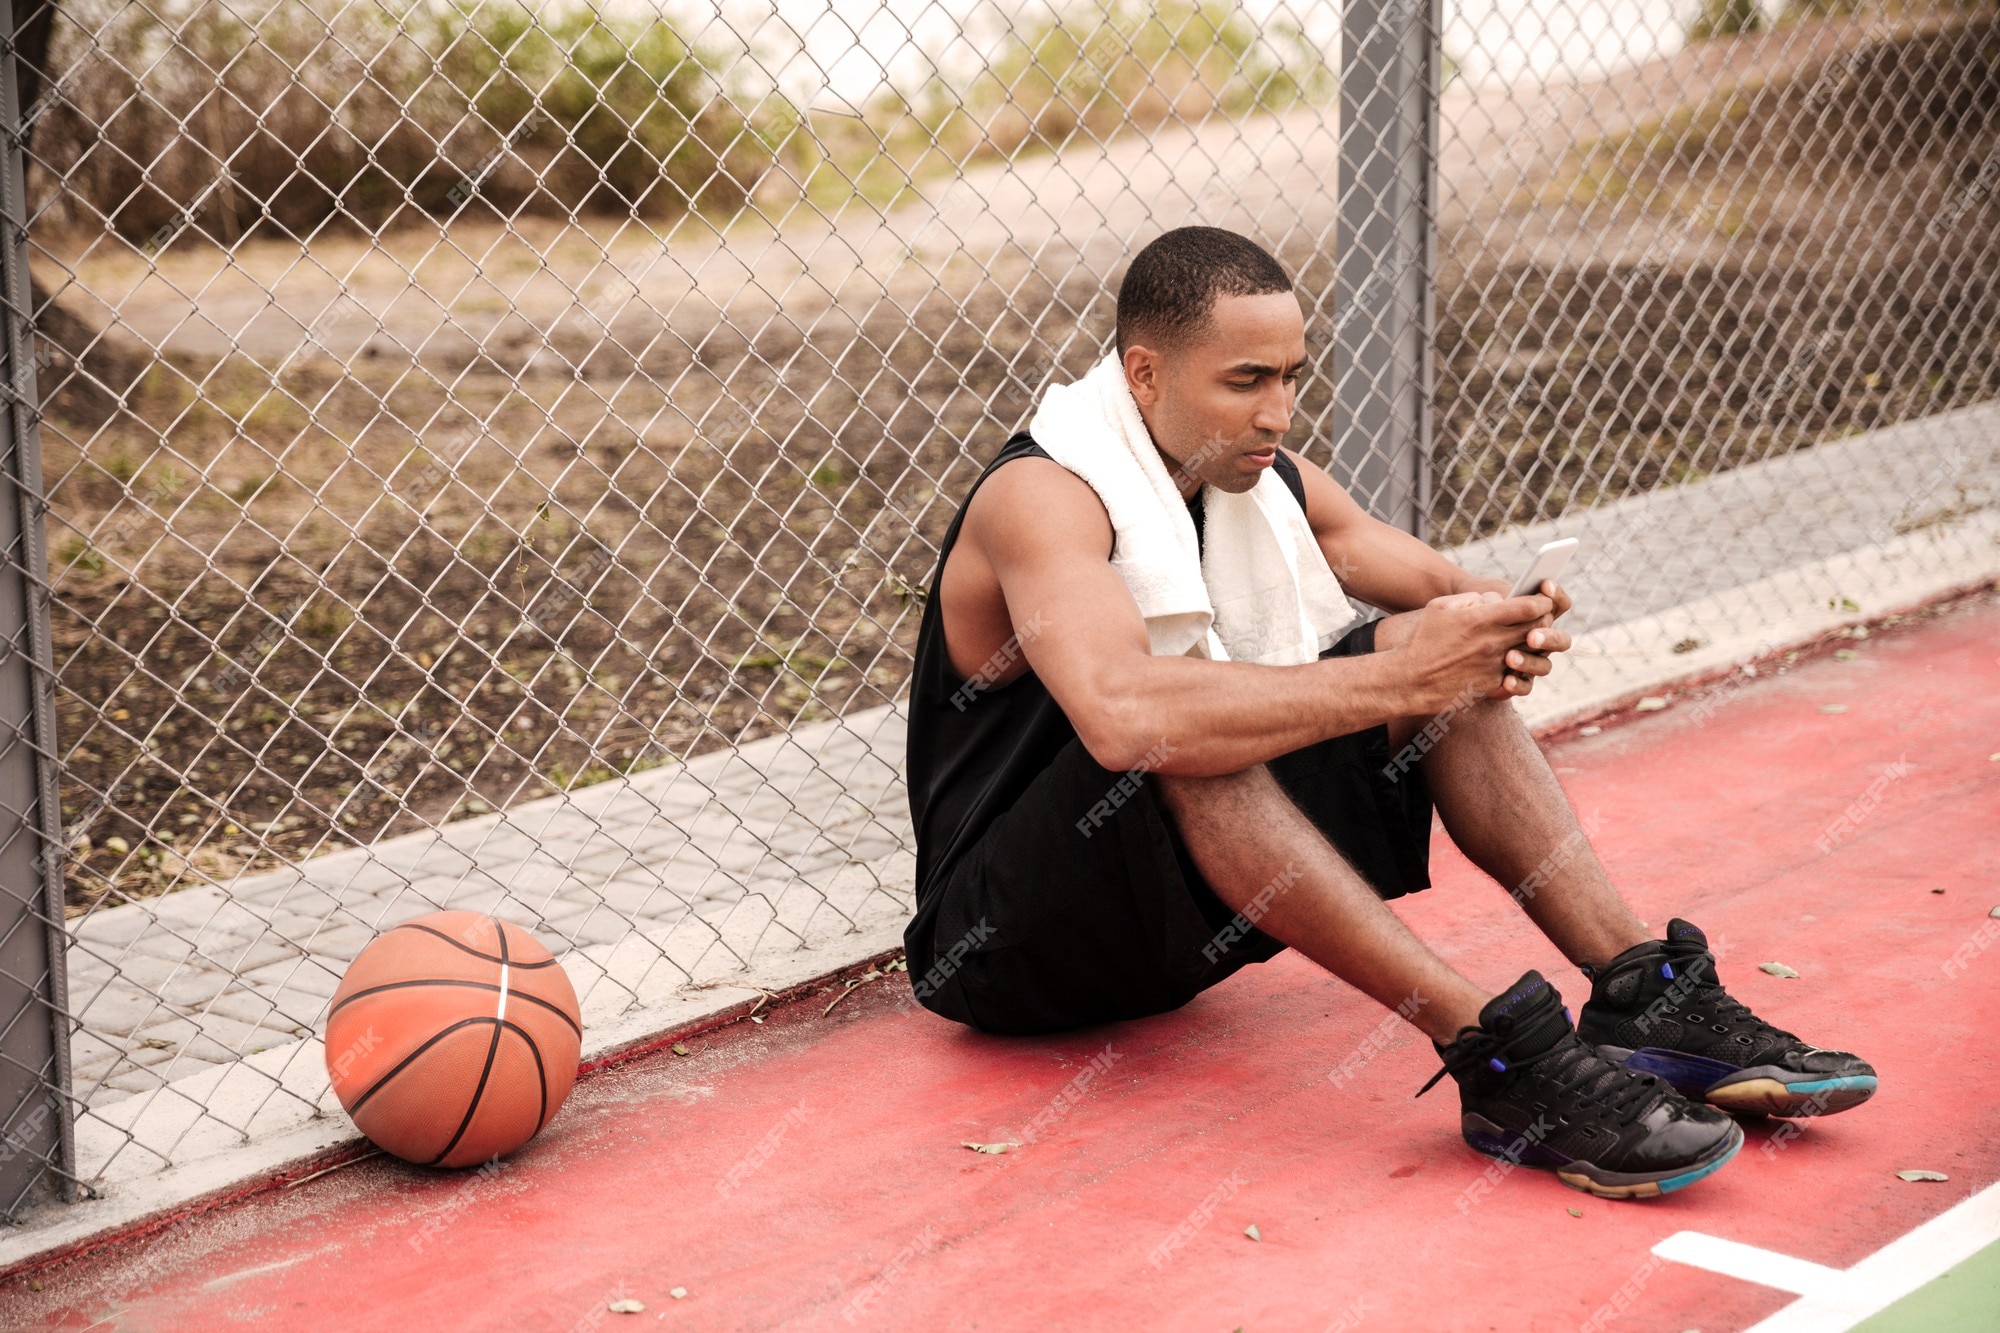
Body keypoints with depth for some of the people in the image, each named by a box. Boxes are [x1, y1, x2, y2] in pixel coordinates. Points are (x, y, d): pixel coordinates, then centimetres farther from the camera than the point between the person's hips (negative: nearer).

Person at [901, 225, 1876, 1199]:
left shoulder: (1262, 481, 3)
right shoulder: (1040, 499, -22)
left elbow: (1446, 588, 9)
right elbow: (1122, 714, -41)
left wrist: (1505, 628, -17)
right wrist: (1395, 679, -37)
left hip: (1176, 919, 8)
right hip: (1000, 952, -7)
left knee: (1438, 659, -7)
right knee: (1184, 739, -37)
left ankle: (1644, 993, -15)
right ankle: (1500, 1056, -40)